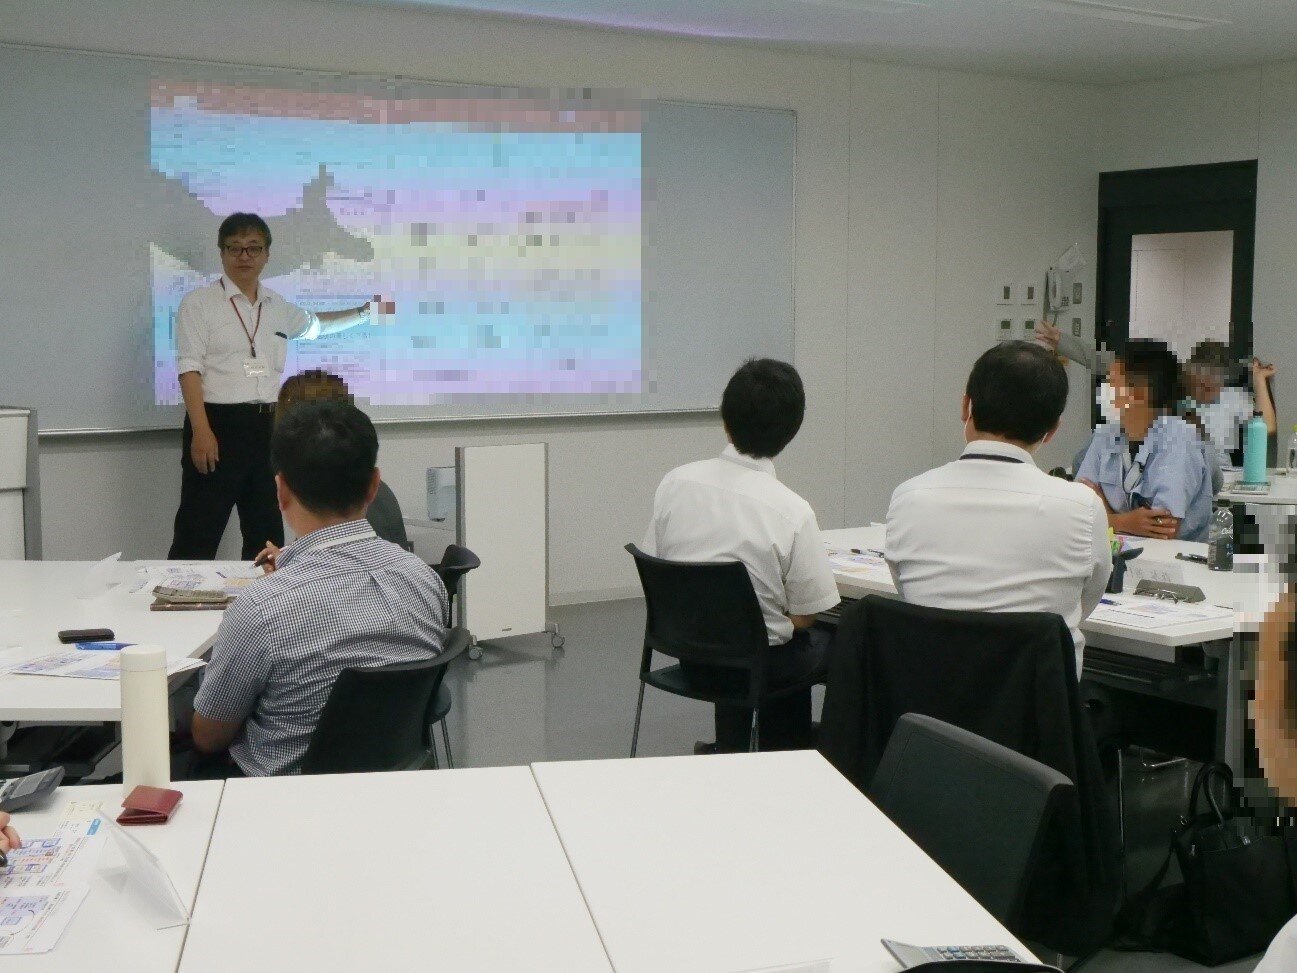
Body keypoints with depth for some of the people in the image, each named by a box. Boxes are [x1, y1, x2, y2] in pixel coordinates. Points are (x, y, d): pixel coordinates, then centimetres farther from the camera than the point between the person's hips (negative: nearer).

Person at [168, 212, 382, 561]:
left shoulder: (279, 307, 14)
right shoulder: (198, 303, -2)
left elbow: (315, 325, 37)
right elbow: (189, 370, -10)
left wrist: (363, 312, 40)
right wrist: (201, 432, -20)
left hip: (266, 428, 6)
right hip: (218, 424, -6)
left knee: (267, 536, 11)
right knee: (198, 534, -6)